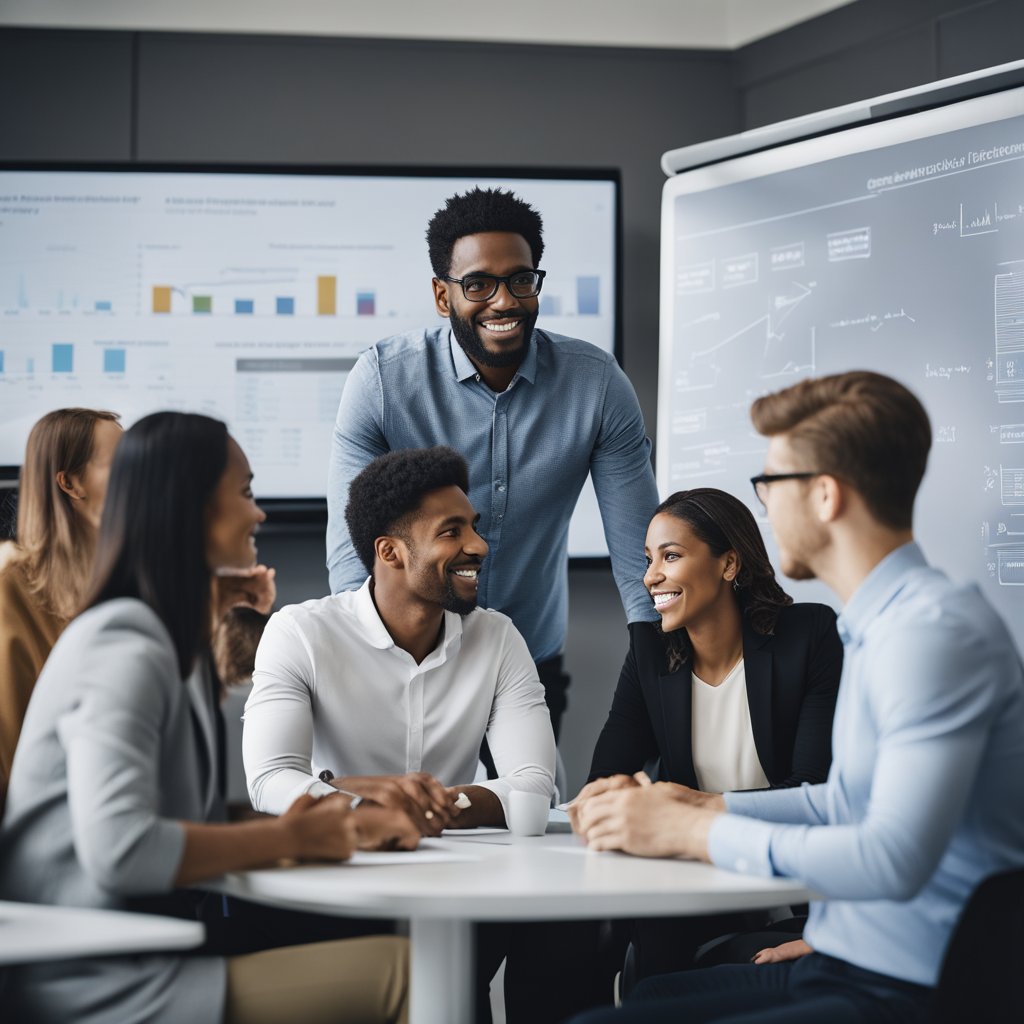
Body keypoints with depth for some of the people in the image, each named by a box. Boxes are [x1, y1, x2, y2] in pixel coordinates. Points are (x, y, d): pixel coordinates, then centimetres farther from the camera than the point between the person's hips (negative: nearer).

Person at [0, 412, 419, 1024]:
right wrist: (286, 839, -13)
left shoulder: (165, 644, 19)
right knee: (396, 971, -18)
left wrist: (337, 826, 7)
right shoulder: (125, 648, -12)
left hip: (133, 963, 9)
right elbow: (118, 848, -25)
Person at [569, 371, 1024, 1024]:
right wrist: (707, 805, 15)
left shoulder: (935, 631, -18)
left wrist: (691, 832, -16)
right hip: (839, 966, 10)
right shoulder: (885, 623, 15)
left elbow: (892, 860, -26)